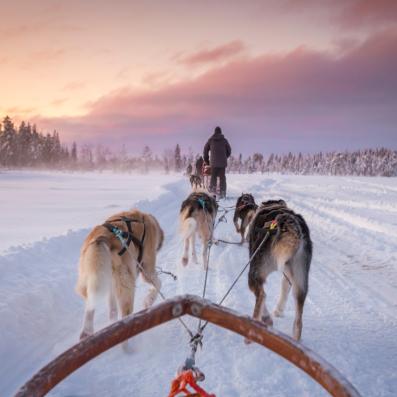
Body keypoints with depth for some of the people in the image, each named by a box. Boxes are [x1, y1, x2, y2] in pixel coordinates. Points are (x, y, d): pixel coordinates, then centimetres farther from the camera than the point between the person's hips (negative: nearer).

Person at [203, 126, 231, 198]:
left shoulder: (211, 140, 4)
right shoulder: (224, 140, 3)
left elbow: (205, 149, 9)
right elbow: (229, 150, 7)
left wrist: (206, 159, 20)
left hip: (213, 162, 0)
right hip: (222, 162, 0)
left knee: (213, 177, 6)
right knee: (222, 177, 4)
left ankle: (212, 191, -8)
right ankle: (222, 193, 0)